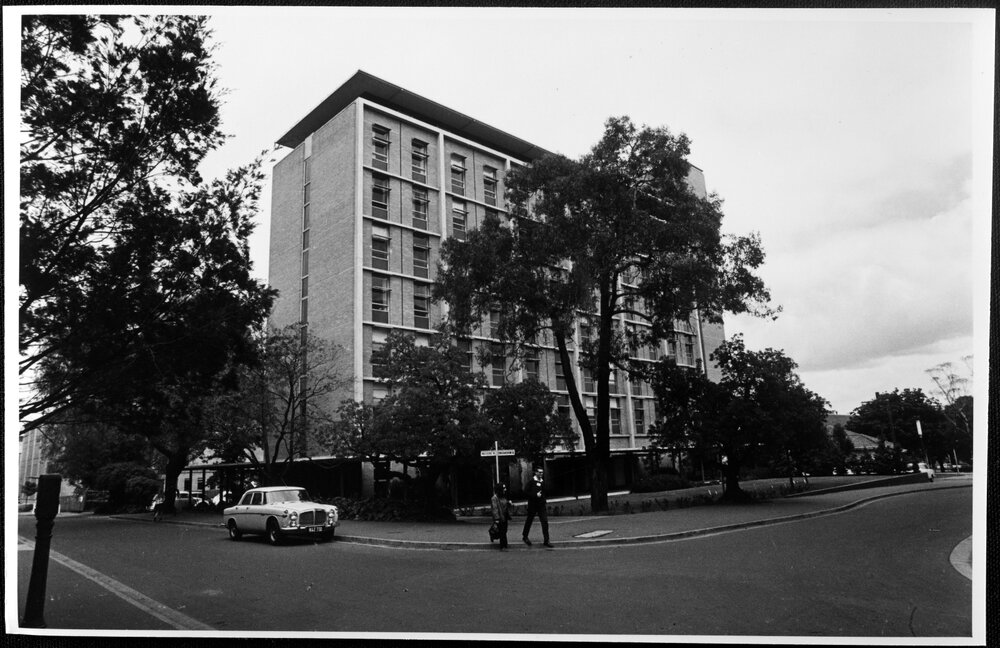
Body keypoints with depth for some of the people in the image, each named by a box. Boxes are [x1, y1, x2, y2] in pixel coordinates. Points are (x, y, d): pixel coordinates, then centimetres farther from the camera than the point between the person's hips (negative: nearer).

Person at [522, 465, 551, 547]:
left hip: (541, 504, 4)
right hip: (532, 504, -4)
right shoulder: (531, 481, -7)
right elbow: (527, 492, -11)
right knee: (529, 521, 10)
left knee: (545, 522, -5)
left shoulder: (543, 482, 10)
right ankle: (525, 536, 31)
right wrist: (536, 495, -21)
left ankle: (546, 540, -2)